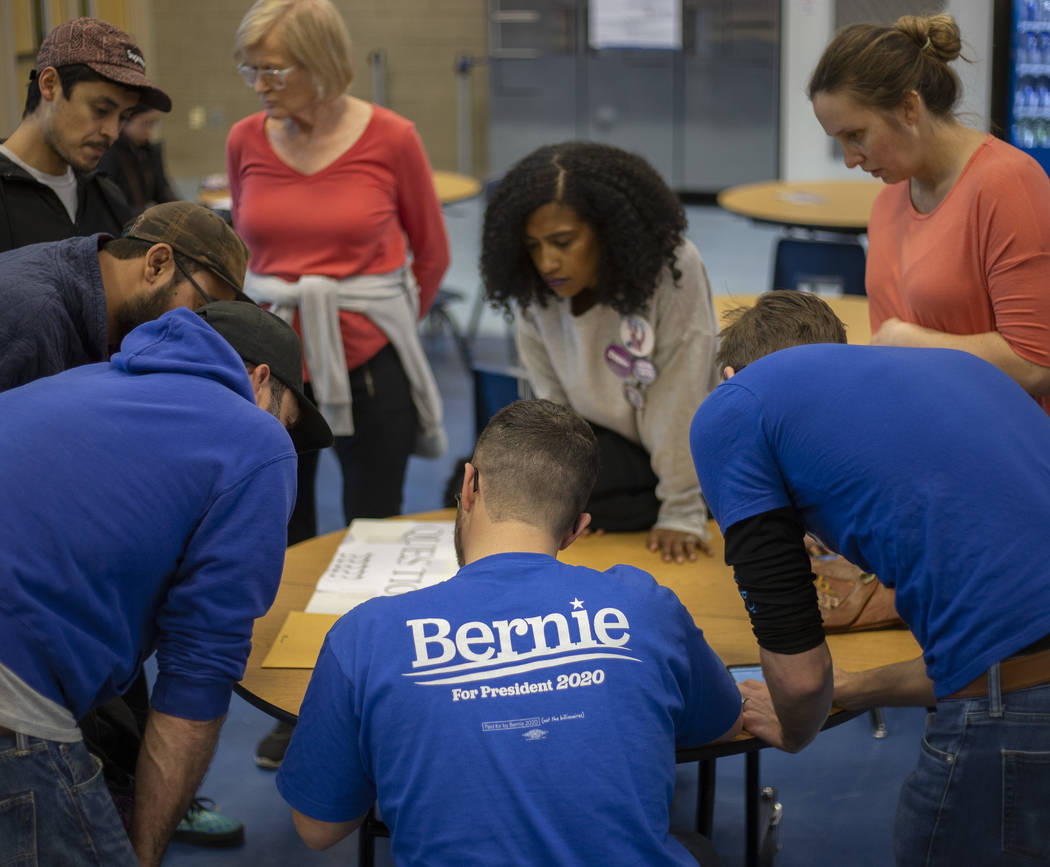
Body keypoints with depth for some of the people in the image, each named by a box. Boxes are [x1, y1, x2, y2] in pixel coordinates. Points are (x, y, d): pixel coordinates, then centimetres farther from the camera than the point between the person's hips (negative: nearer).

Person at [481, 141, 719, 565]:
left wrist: (681, 513, -20)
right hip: (602, 443, 6)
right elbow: (552, 399, -3)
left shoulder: (673, 270, -23)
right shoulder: (530, 288, -10)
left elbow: (678, 403, -21)